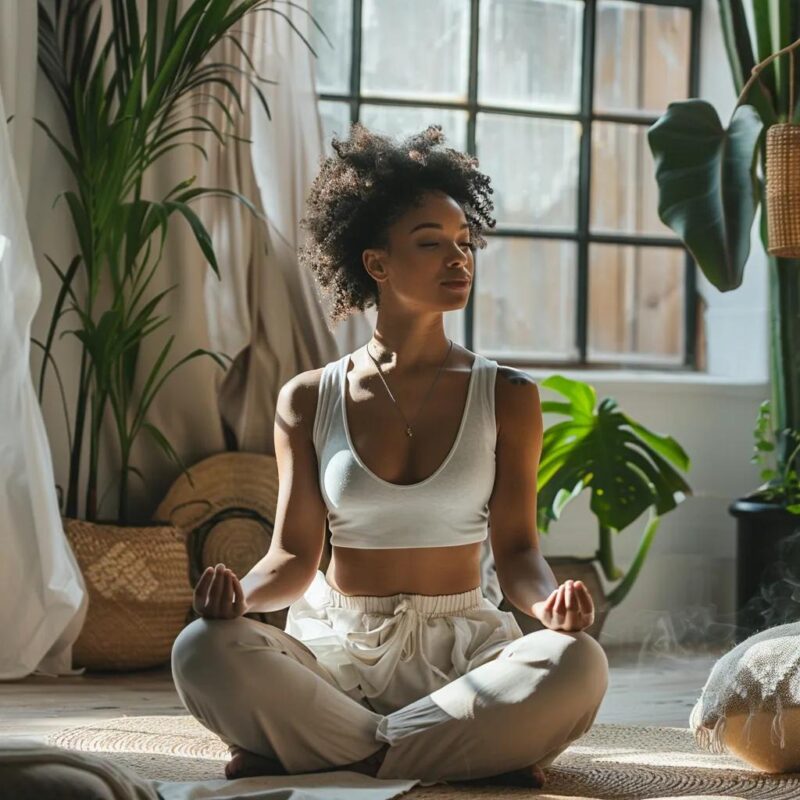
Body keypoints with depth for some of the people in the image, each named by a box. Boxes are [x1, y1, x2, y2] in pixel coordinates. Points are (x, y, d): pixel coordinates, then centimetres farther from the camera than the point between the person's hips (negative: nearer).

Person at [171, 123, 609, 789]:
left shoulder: (507, 398, 6)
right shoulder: (308, 401, 6)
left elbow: (516, 548, 2)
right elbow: (294, 556, 6)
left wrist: (548, 601, -22)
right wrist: (240, 594, -17)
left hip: (460, 644, 1)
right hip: (338, 645, 0)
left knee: (577, 663, -34)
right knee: (204, 650, -31)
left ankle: (306, 751, -24)